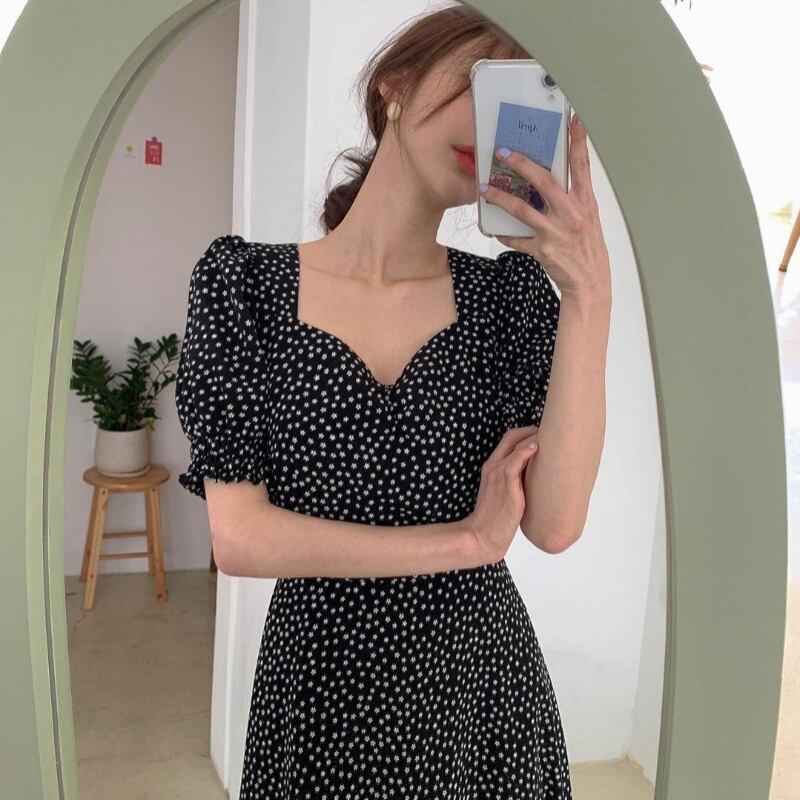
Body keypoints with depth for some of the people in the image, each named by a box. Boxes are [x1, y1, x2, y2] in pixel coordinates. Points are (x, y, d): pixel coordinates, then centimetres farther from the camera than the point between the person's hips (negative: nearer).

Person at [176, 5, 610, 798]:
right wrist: (469, 539, -14)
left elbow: (554, 523, -14)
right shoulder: (246, 280, -9)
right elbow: (240, 537, -14)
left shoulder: (511, 289, -4)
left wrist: (591, 294, -21)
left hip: (486, 686, 3)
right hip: (324, 695, -2)